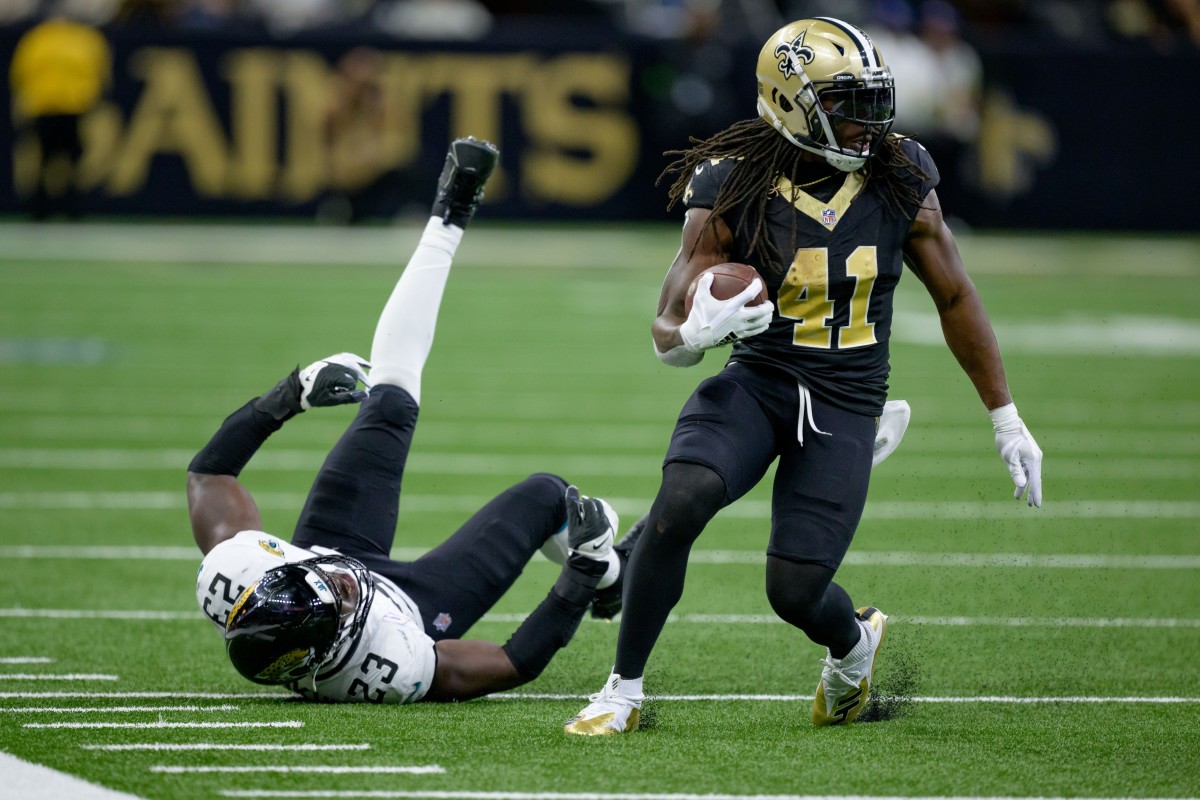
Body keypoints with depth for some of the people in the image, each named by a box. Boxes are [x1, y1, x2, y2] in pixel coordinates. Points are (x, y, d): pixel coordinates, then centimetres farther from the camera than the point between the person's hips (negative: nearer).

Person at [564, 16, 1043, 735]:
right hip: (755, 382, -1)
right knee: (678, 505, -29)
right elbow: (668, 332, -10)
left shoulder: (901, 185, -5)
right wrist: (693, 334, -37)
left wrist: (1008, 421, 11)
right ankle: (624, 691, -11)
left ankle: (854, 640, 33)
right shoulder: (734, 191, -11)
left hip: (845, 406, 1)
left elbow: (956, 300, 8)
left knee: (796, 591, -7)